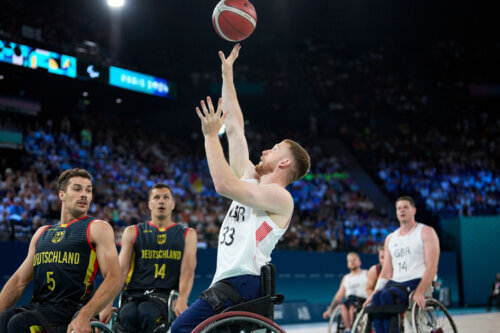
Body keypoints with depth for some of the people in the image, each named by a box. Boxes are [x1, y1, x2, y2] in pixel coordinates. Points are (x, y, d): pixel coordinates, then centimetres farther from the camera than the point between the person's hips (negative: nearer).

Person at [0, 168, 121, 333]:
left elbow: (113, 280, -6)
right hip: (37, 307, 4)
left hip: (72, 312, -4)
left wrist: (85, 316, -21)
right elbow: (19, 280, 21)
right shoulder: (42, 233, 24)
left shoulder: (98, 228, 6)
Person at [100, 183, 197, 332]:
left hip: (167, 294, -1)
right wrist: (108, 304, -8)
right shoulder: (132, 232, 18)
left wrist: (182, 301, -18)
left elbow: (188, 271, 2)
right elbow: (121, 271, 7)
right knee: (128, 316, -36)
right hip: (134, 294, 1)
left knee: (147, 313, -37)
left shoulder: (187, 234, 16)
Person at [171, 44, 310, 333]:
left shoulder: (280, 197, -6)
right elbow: (235, 127, 22)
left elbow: (225, 185, -20)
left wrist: (211, 135, -12)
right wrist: (227, 74, 25)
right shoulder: (252, 178, 19)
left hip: (240, 284, -9)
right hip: (227, 282, 9)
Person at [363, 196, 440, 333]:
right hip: (396, 283, 5)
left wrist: (420, 292, -24)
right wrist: (375, 292, -2)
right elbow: (386, 272, 18)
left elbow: (432, 266, -9)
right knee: (376, 298, -30)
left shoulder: (426, 232, 3)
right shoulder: (390, 239, 21)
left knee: (387, 295, -34)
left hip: (417, 282, -5)